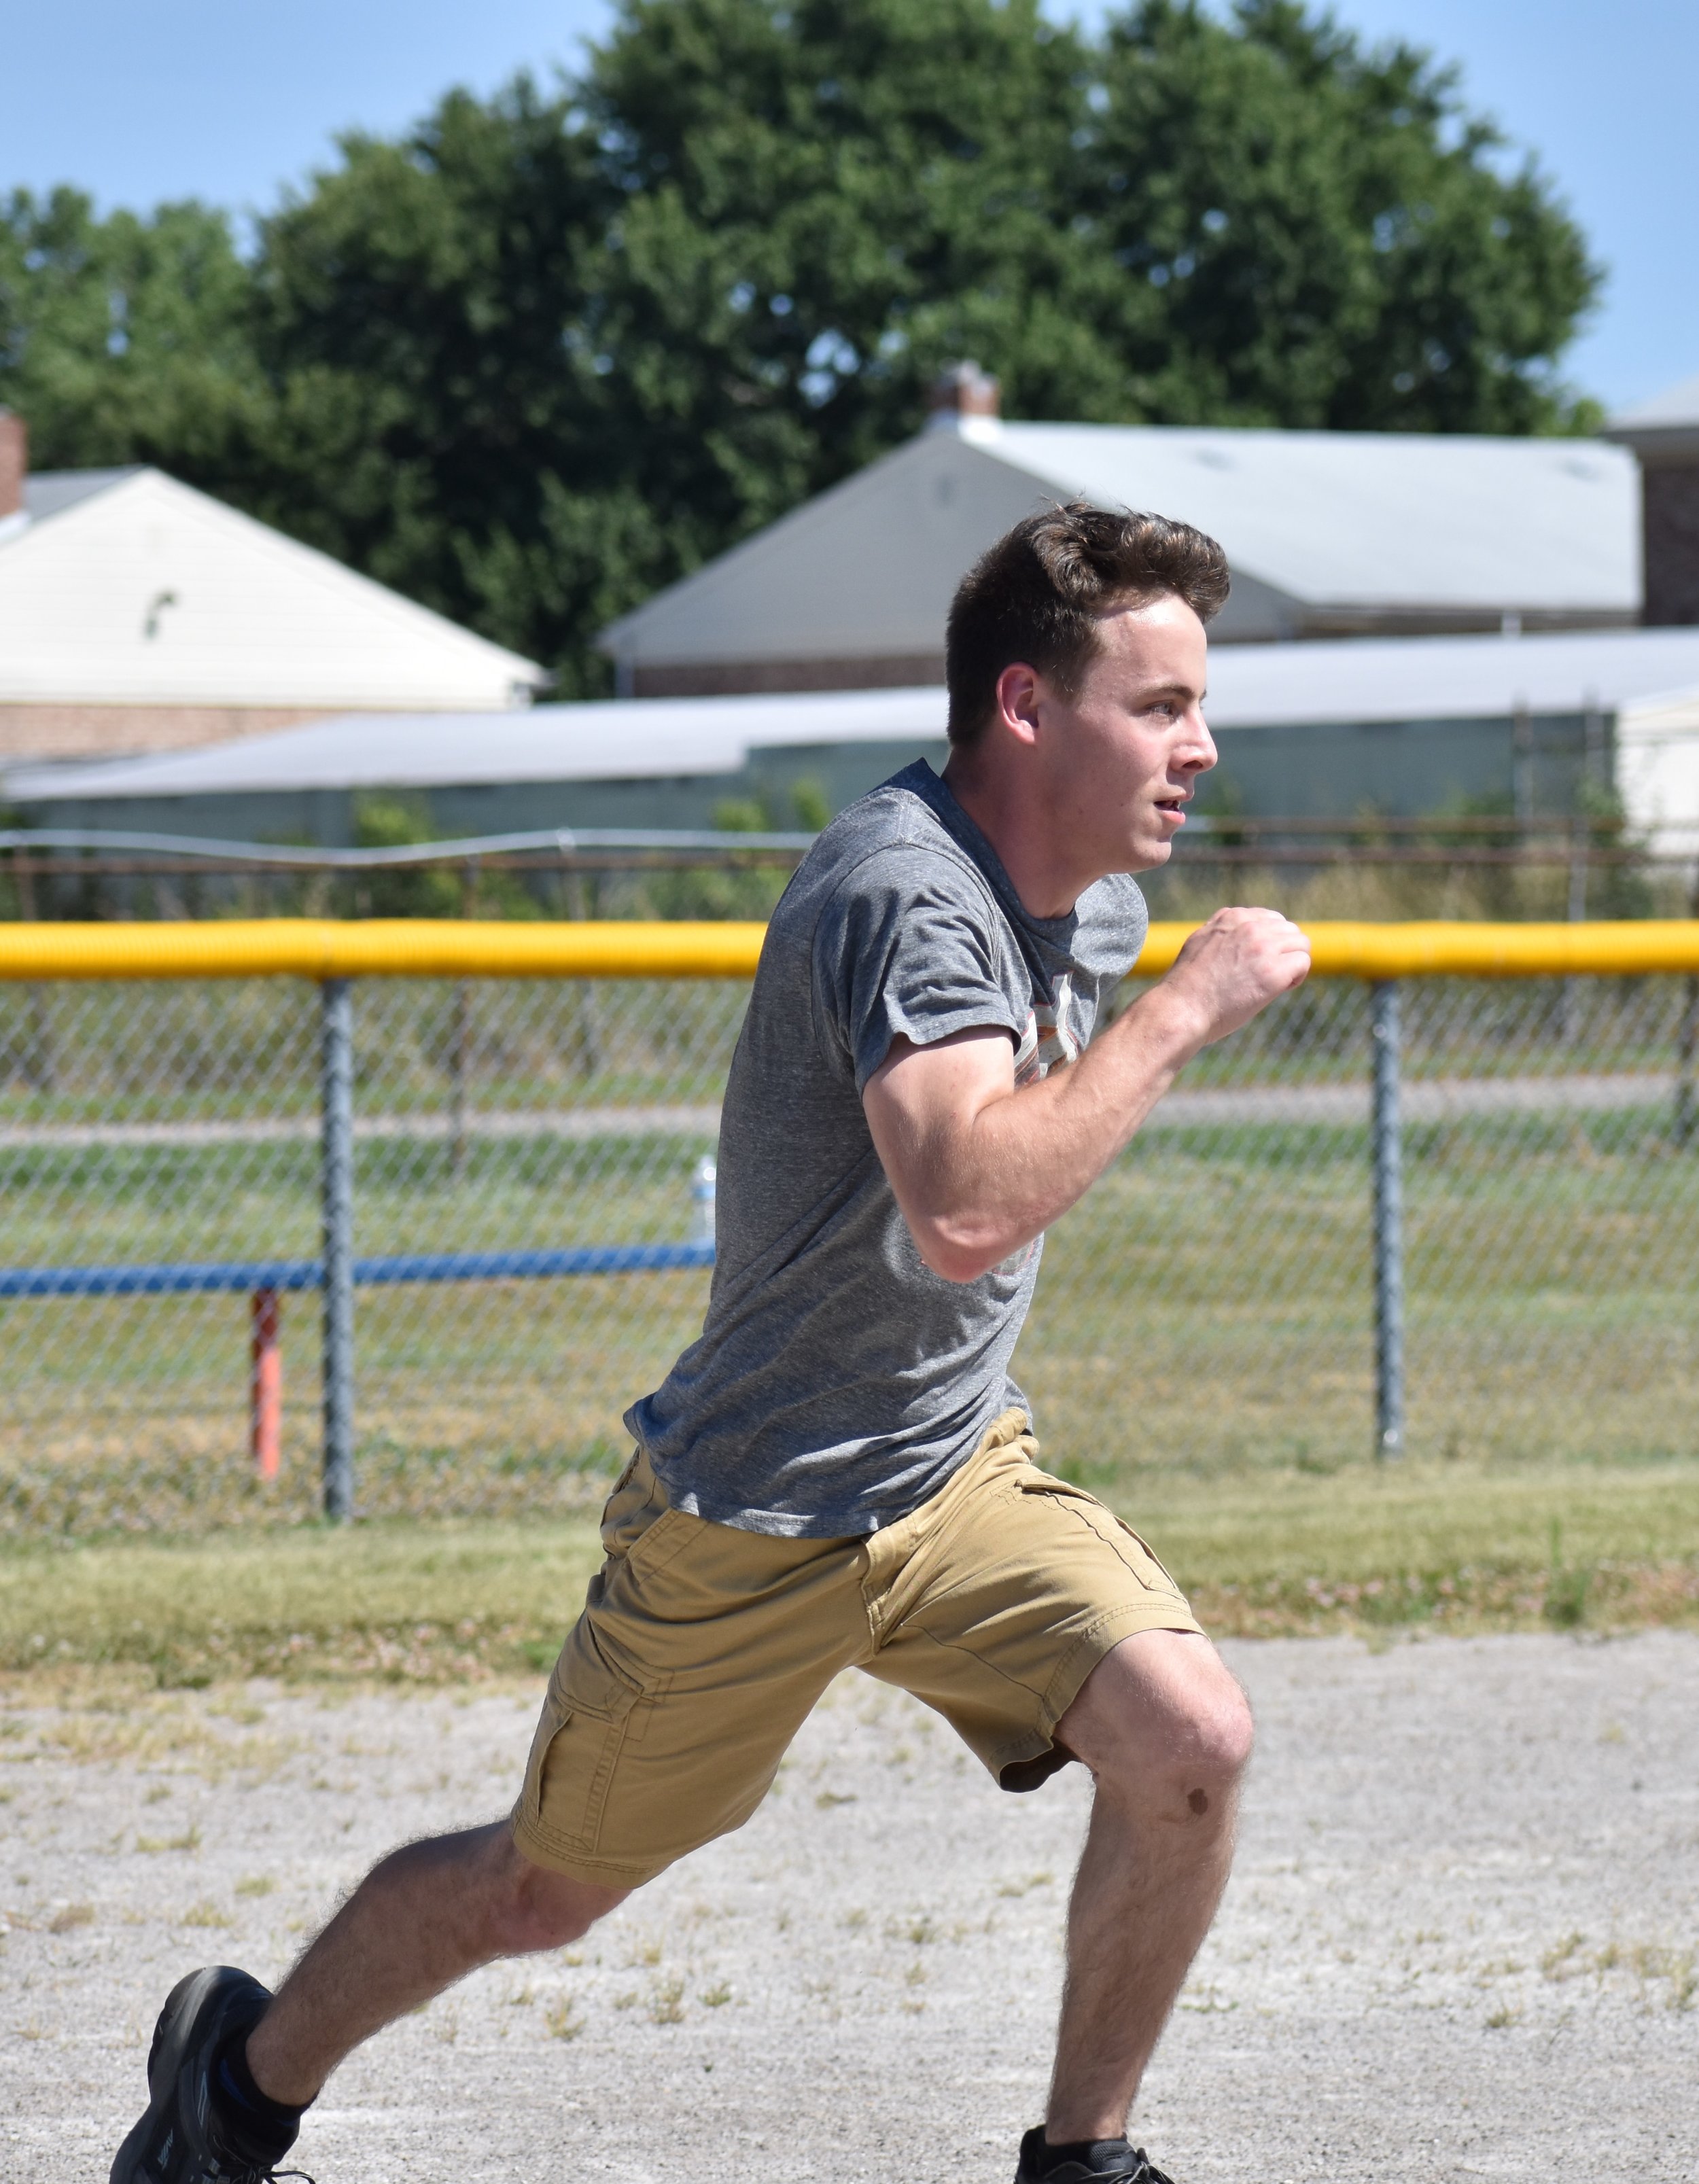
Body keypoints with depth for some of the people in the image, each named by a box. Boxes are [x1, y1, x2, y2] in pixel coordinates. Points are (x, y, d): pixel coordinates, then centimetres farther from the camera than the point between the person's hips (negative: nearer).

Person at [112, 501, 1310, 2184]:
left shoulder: (1098, 906, 2)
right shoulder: (906, 893, -26)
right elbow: (967, 1209, -42)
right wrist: (1183, 1012, -35)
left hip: (957, 1476, 6)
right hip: (751, 1519, -6)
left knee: (1189, 1740, -18)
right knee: (544, 1893, 10)